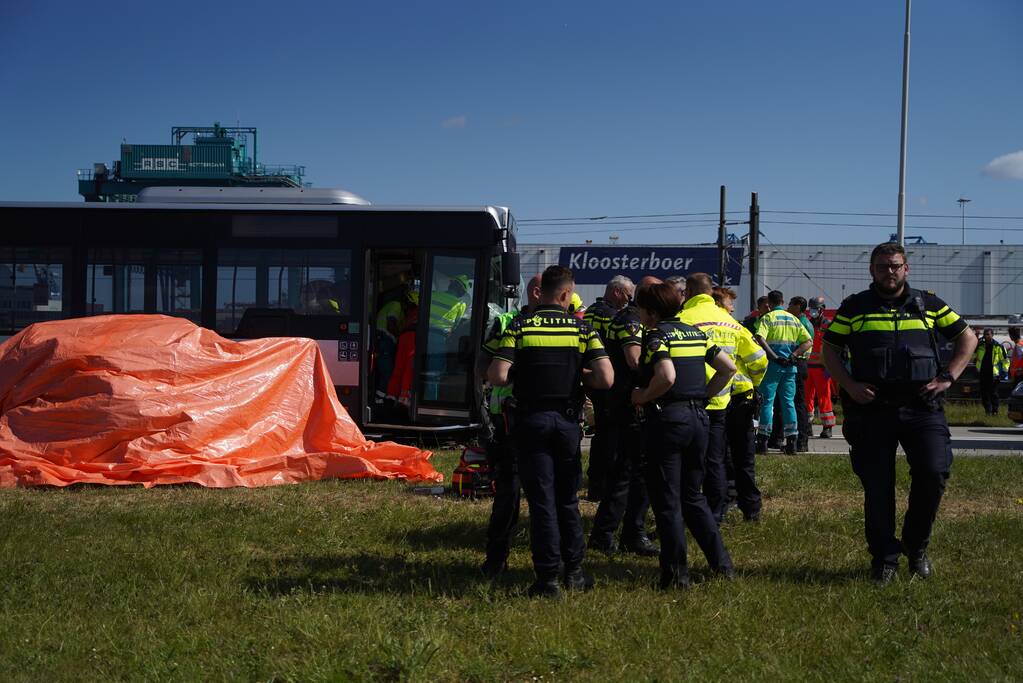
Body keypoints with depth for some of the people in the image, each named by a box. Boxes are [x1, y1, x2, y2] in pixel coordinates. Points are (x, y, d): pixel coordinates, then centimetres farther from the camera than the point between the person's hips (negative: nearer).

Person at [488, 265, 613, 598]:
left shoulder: (519, 327, -5)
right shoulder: (582, 329, -2)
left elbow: (497, 376, -15)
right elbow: (606, 379, -10)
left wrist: (520, 375, 6)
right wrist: (579, 376, 9)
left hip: (531, 420, -1)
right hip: (567, 421, 1)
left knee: (541, 501, 3)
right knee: (568, 499, 15)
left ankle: (548, 577, 3)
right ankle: (574, 572, 20)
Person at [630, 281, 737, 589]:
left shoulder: (657, 335, -10)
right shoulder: (696, 333, 12)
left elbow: (666, 377, -25)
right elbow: (728, 367, 12)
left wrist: (642, 397, -10)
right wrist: (704, 395, 15)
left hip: (667, 419, -7)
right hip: (698, 418, 7)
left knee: (667, 501, 1)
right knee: (693, 496, 18)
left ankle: (676, 574, 3)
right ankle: (722, 564, 14)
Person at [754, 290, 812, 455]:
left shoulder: (767, 318, -2)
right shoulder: (793, 319, 13)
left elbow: (760, 338, -19)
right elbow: (808, 341, 7)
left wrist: (774, 356, -17)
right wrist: (794, 355, -2)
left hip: (773, 364, -4)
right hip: (790, 365, 4)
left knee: (767, 400, 0)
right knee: (789, 402, 8)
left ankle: (763, 440, -2)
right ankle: (791, 442, 7)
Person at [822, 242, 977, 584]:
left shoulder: (928, 305, 10)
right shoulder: (855, 308, 8)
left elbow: (967, 338, 16)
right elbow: (829, 349, 11)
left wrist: (948, 377, 3)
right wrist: (849, 385, -3)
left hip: (922, 406, 1)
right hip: (872, 409, -1)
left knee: (933, 474, -9)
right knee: (877, 487, 1)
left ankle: (916, 545, 15)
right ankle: (884, 558, 14)